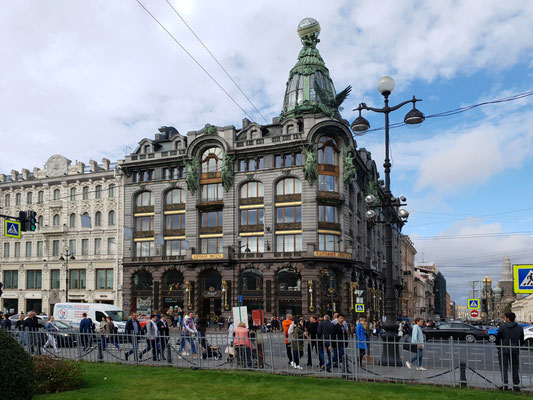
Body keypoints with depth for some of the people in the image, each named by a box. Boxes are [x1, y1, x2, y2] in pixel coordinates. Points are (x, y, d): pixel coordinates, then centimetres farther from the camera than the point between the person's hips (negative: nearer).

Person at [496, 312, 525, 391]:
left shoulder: (502, 327, -7)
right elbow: (521, 341, 9)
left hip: (504, 350, -3)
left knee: (504, 367, 3)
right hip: (515, 350, 3)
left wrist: (499, 347, 8)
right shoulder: (520, 328, 4)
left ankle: (505, 384, -1)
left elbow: (498, 338, -5)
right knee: (515, 368, 12)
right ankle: (516, 385, 12)